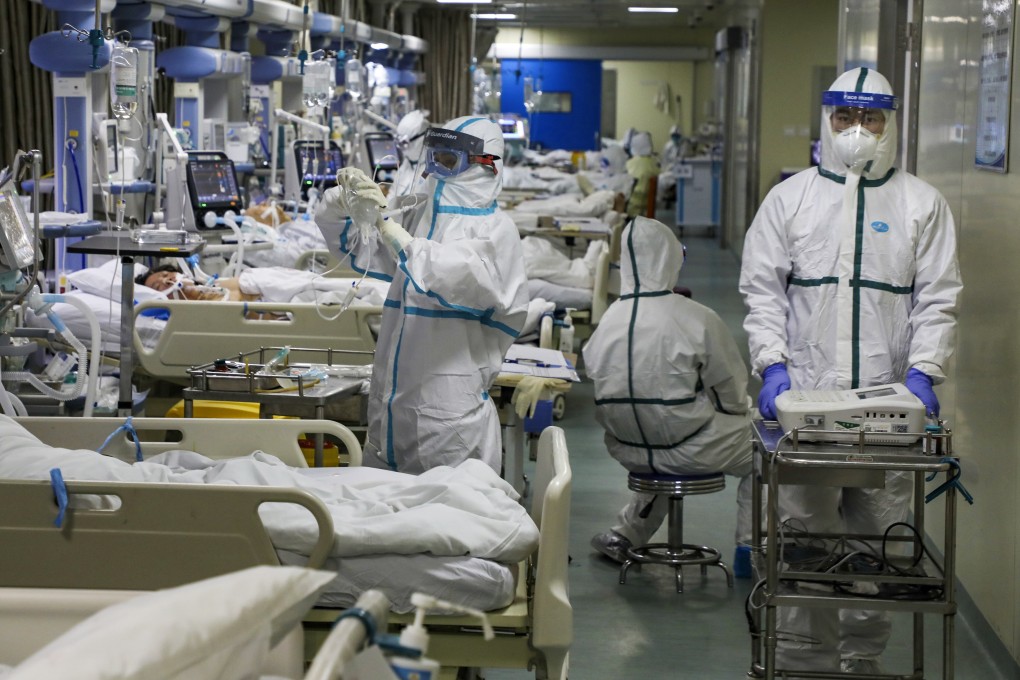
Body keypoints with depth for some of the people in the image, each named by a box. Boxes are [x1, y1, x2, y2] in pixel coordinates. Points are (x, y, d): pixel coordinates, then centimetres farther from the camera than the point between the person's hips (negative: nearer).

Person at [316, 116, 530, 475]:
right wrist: (346, 199, -2)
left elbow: (454, 276, -25)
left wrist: (390, 229, -28)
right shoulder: (419, 218, 16)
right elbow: (350, 241, 19)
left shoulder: (495, 229, -6)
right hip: (394, 396, 7)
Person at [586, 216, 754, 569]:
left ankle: (623, 533, 36)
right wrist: (741, 408, 15)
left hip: (626, 448, 5)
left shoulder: (608, 321, -7)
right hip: (688, 451, -5)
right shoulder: (698, 319, -19)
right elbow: (731, 389, -9)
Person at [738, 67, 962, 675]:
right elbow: (762, 289, 6)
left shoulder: (923, 204, 8)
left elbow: (937, 299, 5)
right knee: (804, 533, 2)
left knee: (878, 535, 4)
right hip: (804, 396, 0)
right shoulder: (791, 197, 9)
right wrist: (773, 364, -6)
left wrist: (921, 372, -8)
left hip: (888, 400, 0)